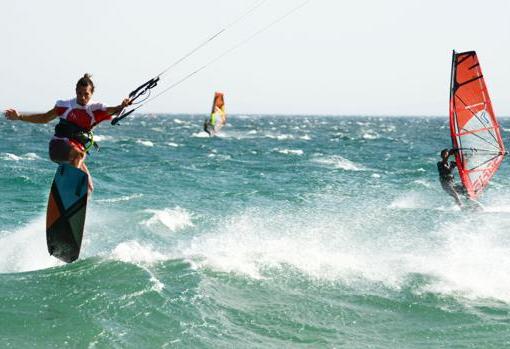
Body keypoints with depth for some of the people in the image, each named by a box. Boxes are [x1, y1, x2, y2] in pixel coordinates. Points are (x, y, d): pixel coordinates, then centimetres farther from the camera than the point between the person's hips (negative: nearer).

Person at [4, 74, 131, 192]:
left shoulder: (95, 109, 4)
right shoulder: (67, 105, 5)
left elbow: (112, 111, -15)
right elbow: (44, 118, 12)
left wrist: (121, 107, -39)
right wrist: (19, 117, 5)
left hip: (77, 148, 4)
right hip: (59, 145, -4)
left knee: (88, 188, 3)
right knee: (79, 154, -36)